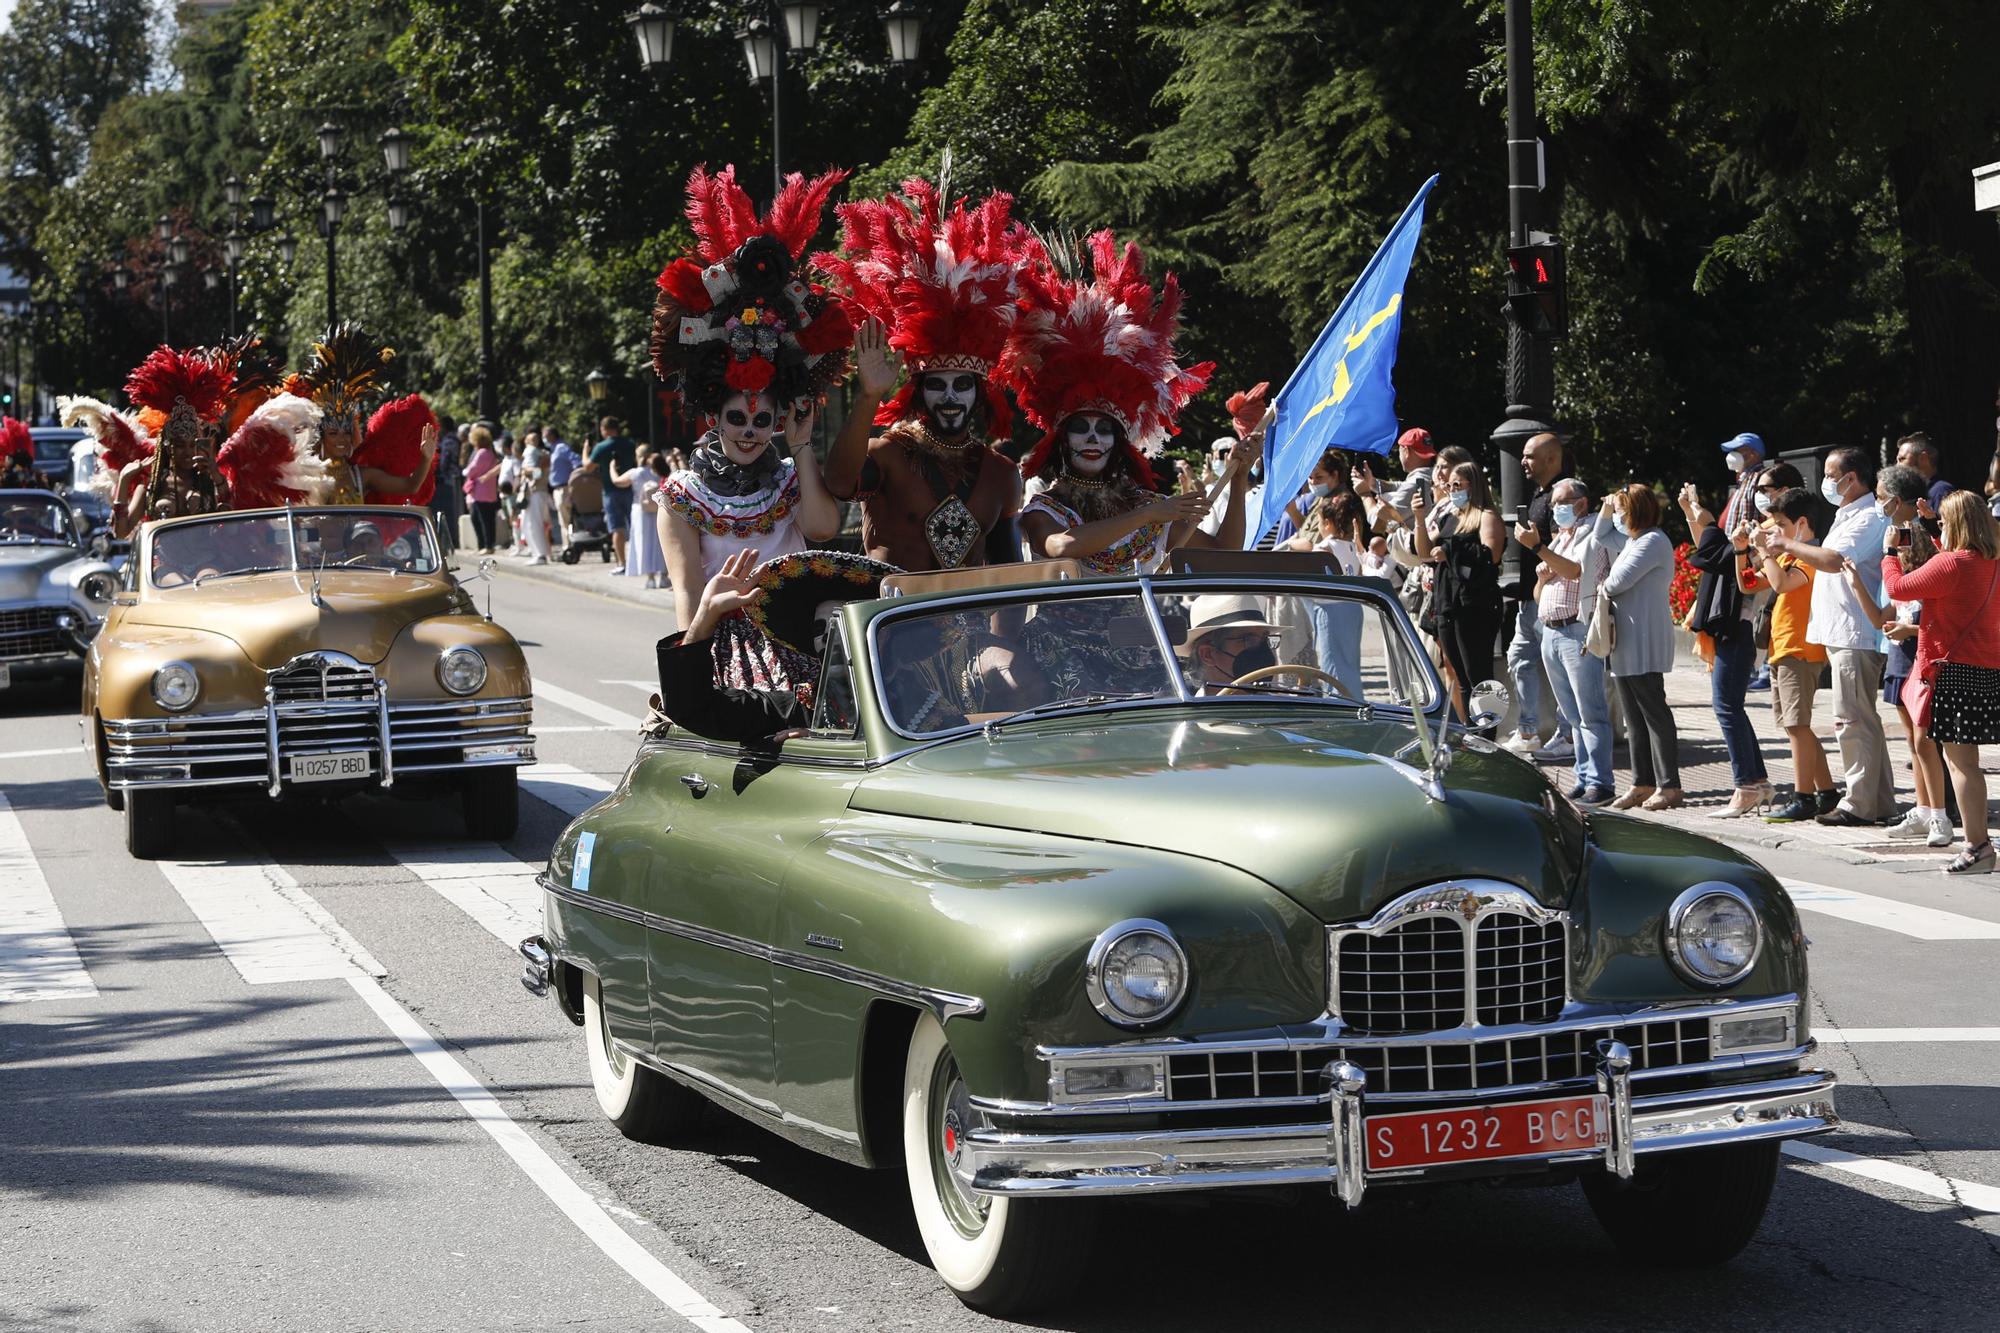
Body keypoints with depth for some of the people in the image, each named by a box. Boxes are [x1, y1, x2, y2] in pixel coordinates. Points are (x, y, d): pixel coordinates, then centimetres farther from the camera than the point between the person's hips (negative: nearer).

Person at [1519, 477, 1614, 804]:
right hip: (1550, 632, 9)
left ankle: (1600, 782, -11)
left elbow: (1575, 571, -21)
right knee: (1572, 715, 9)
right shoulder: (1558, 539, 22)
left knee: (1590, 712, -10)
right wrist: (1542, 577, 3)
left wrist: (1537, 547, -23)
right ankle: (1585, 778, 11)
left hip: (1578, 631, -8)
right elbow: (1539, 594, 25)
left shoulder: (1592, 535, -2)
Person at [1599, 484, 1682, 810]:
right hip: (1626, 644, 10)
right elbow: (1602, 536, 36)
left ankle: (1669, 786, -6)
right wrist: (1606, 508, 17)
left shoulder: (1652, 541, -13)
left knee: (1653, 712, -8)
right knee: (1634, 716, 11)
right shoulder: (1632, 539, 18)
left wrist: (1602, 588, 3)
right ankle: (1642, 783, 15)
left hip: (1644, 643, -10)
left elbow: (1619, 580, -19)